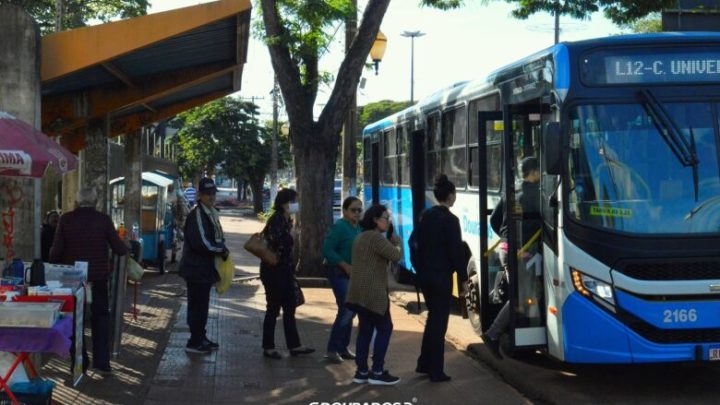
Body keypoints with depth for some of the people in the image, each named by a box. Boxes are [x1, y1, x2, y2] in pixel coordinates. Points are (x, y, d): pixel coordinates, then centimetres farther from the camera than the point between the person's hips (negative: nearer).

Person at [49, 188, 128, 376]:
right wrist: (126, 248, 13)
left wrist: (53, 263, 10)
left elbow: (56, 251, -9)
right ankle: (102, 362, 9)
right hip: (98, 277, 0)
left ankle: (79, 363, 14)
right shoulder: (103, 220, -9)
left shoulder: (66, 219, -8)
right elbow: (119, 249, -9)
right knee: (100, 317, 14)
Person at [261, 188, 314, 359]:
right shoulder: (276, 220, -17)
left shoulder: (287, 220, 11)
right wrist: (290, 235, -15)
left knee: (290, 308, 11)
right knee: (273, 308, 0)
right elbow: (276, 243, -28)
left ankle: (294, 345, 18)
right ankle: (268, 347, 10)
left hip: (285, 270, 9)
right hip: (273, 270, -9)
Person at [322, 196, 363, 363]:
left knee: (351, 311, 11)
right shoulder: (339, 227, -15)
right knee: (346, 311, -13)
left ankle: (343, 347, 22)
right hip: (340, 274, -8)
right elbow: (327, 250, -20)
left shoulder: (359, 228, 9)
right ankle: (332, 349, -5)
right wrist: (345, 265, -24)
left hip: (354, 274, 8)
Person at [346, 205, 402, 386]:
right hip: (372, 292, -10)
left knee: (365, 330, 10)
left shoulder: (361, 237, 18)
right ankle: (377, 372, -4)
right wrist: (395, 243, 4)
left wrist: (389, 243, 12)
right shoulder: (376, 237, -14)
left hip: (359, 291, 10)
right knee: (384, 328, -3)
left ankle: (361, 372, 10)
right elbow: (396, 256, -16)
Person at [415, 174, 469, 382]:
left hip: (425, 273, 7)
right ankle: (436, 371, 4)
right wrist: (463, 278, -8)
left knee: (433, 317, 20)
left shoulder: (426, 216, 7)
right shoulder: (450, 219, -15)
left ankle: (425, 364, 25)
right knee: (439, 320, 0)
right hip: (441, 275, -7)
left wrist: (422, 268, 17)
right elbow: (456, 250, -15)